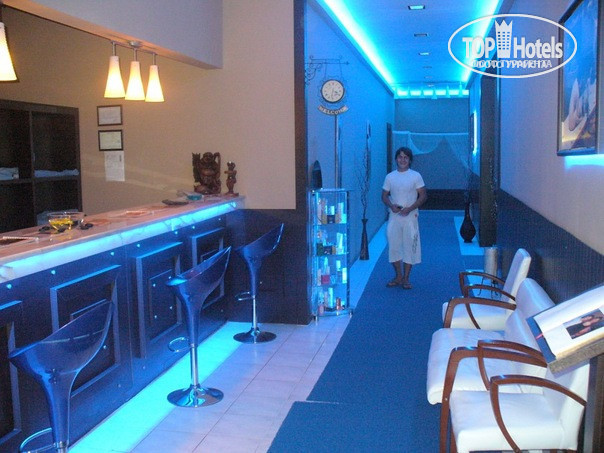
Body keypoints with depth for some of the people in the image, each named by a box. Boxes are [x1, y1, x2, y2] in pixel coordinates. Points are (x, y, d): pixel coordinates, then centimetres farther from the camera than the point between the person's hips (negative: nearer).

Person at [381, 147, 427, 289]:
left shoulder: (416, 176, -2)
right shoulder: (390, 177, 6)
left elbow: (423, 196, -4)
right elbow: (384, 195, 10)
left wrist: (410, 208, -16)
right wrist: (391, 205, -11)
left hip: (410, 217, -2)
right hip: (394, 217, 3)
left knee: (409, 246, 0)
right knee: (393, 246, 5)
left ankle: (406, 278, 11)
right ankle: (398, 276, 20)